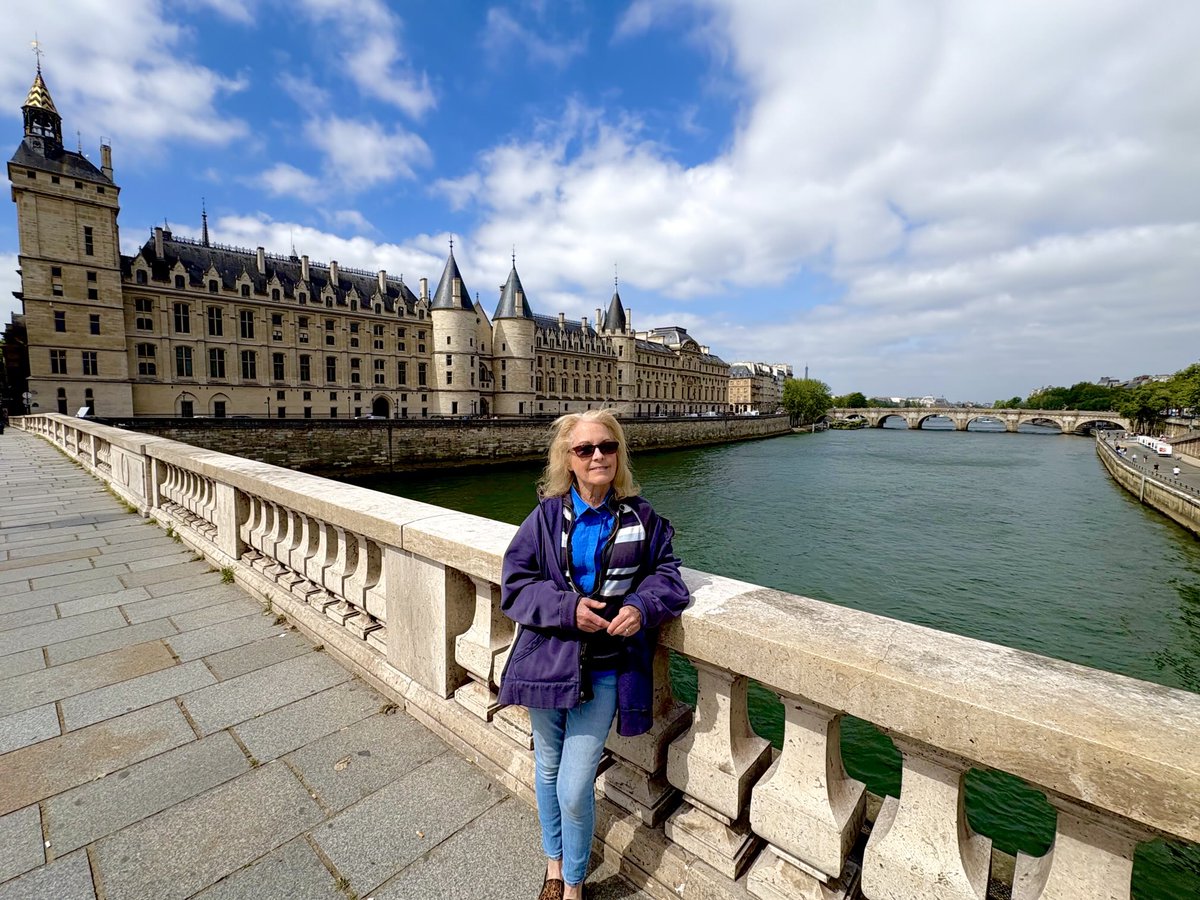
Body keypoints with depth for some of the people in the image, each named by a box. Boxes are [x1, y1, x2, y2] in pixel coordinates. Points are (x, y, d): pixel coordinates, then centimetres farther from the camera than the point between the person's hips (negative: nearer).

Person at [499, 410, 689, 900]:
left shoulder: (640, 517, -6)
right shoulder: (547, 516, -8)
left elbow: (667, 574, 1)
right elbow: (515, 584, -7)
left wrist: (642, 607, -19)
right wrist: (567, 608, -22)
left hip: (605, 669, -1)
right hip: (548, 660, 2)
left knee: (575, 789, 1)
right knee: (548, 770, 22)